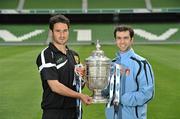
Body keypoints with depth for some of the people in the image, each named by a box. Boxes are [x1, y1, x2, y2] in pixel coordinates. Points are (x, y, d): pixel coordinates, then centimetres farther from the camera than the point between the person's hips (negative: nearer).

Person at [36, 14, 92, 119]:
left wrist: (81, 76, -1)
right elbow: (55, 86, -16)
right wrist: (80, 96, -20)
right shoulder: (46, 56, -9)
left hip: (73, 110, 6)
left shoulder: (74, 55, 13)